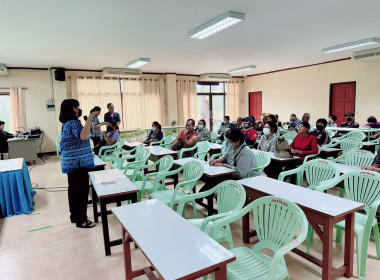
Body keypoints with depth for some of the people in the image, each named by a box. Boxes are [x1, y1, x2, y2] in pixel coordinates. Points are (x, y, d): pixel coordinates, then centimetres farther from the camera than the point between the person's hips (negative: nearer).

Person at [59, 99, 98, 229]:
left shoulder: (67, 123, 14)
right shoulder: (74, 123, -18)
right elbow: (83, 136, -37)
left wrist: (88, 126, 25)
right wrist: (89, 118, -33)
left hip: (70, 163, 10)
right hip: (78, 163, -10)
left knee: (74, 188, 17)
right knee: (82, 189, -3)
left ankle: (74, 216, 30)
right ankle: (81, 220, 6)